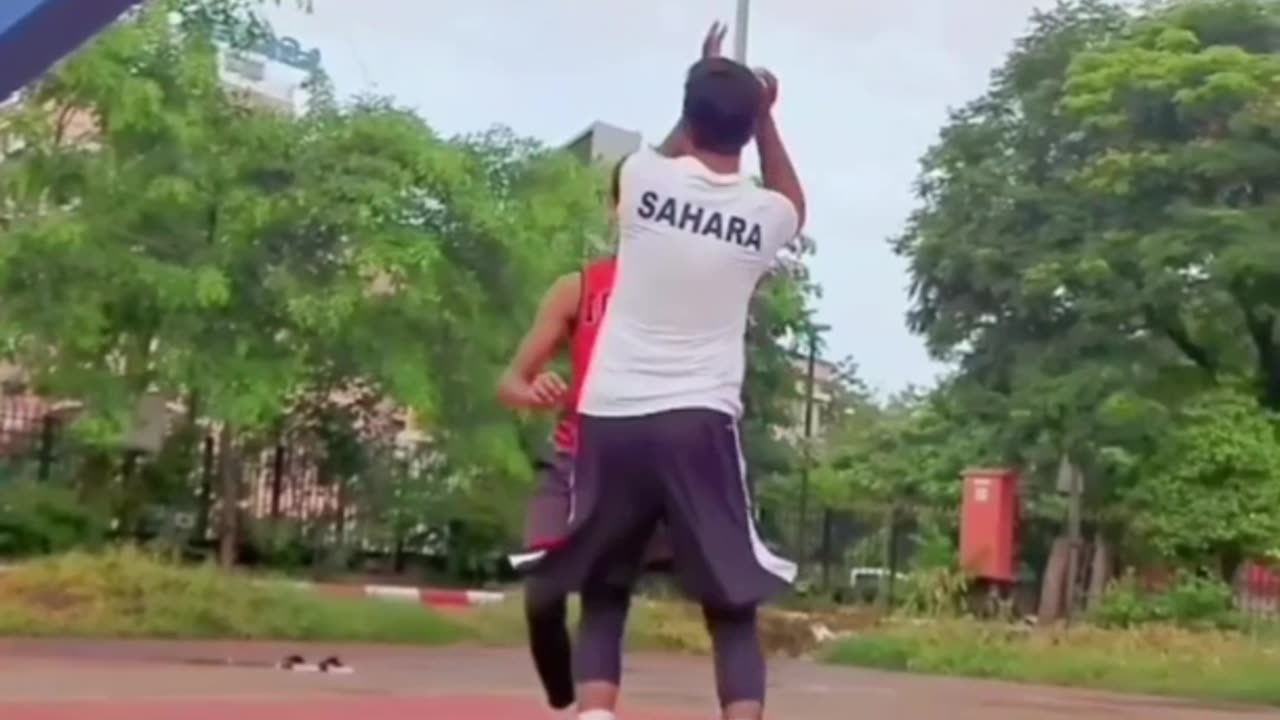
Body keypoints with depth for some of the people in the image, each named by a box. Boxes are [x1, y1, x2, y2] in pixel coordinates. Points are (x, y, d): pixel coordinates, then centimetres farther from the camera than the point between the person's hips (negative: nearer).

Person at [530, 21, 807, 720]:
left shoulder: (643, 176, 1)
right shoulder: (765, 213, 2)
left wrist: (701, 91, 38)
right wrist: (764, 117, 30)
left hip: (610, 416, 1)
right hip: (698, 422, -1)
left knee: (603, 598, 14)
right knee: (733, 608, 7)